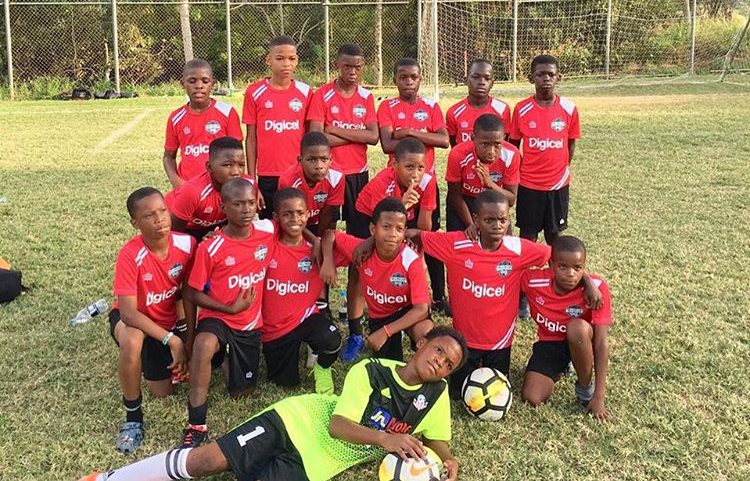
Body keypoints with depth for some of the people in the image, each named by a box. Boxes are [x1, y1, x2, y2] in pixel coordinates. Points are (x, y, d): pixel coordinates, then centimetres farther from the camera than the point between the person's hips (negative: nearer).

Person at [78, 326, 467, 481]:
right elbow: (337, 424, -15)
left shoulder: (436, 396, 0)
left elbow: (437, 441, 6)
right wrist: (384, 437, -31)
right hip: (299, 421, -1)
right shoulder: (370, 371, -9)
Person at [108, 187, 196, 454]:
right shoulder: (130, 255, -31)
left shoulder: (187, 244, -21)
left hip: (166, 320, 4)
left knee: (163, 391, 5)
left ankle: (153, 360, 40)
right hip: (130, 318, -4)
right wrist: (172, 340, -36)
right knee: (133, 340, -40)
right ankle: (133, 416, -17)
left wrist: (190, 340, -9)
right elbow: (128, 313, -33)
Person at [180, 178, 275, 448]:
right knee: (204, 345, -40)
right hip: (218, 317, -3)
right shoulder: (210, 248, -17)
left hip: (251, 323, 4)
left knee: (241, 392, 9)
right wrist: (230, 309, -16)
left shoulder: (268, 231, -9)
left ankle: (233, 355, 41)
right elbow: (192, 293, -10)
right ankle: (196, 426, -28)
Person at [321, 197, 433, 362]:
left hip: (407, 310, -3)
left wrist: (386, 331, -35)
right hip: (379, 315, 3)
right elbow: (330, 235, -8)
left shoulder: (412, 261, -31)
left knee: (426, 330, -35)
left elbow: (422, 309, -31)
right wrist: (328, 261, -27)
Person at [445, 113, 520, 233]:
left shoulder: (511, 155, -26)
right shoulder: (458, 155, -30)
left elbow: (511, 199, -18)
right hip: (464, 203, -1)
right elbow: (455, 196, -16)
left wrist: (490, 184, -36)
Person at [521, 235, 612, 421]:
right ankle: (561, 368, 16)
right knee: (532, 399, -18)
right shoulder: (534, 282, -24)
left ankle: (585, 387, -10)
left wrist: (599, 397, -26)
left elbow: (601, 343, -25)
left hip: (581, 342, -2)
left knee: (578, 327, -38)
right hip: (549, 343, 2)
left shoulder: (597, 287, -28)